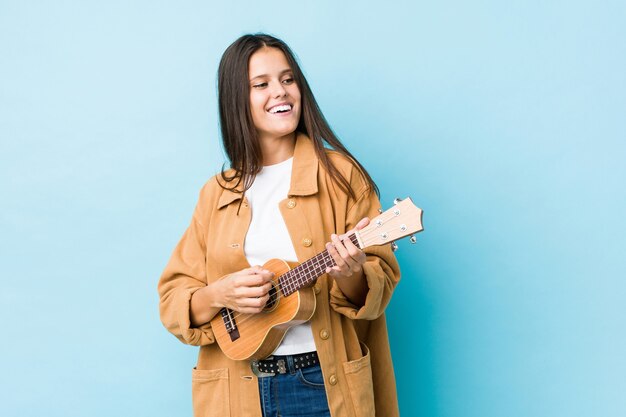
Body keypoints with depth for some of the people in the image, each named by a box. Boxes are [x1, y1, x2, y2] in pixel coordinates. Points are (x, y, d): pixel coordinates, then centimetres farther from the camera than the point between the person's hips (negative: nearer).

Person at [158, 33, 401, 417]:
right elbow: (173, 300, 5)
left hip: (325, 384, -2)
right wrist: (218, 295, -14)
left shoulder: (339, 174, -2)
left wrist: (351, 276, -24)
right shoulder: (217, 194, 6)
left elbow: (380, 281, -4)